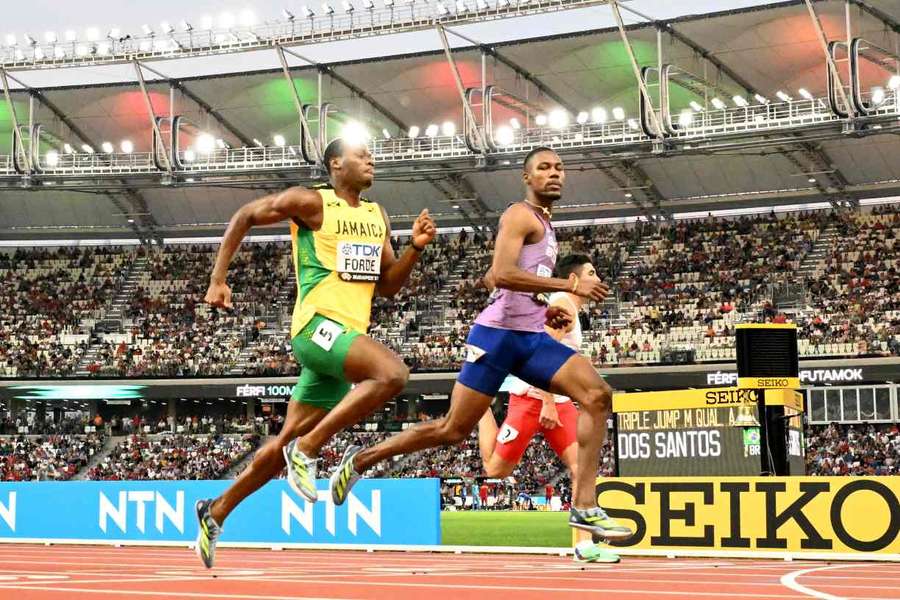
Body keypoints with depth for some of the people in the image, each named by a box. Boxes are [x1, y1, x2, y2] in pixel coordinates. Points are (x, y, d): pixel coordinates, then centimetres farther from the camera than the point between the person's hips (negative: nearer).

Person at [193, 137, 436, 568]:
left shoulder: (378, 217, 18)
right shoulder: (311, 203, -2)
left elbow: (388, 286, 20)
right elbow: (244, 217, 6)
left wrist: (415, 247, 3)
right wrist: (218, 280, 2)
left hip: (346, 337, 8)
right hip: (318, 325, -8)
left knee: (287, 444, 12)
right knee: (392, 372, -32)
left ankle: (216, 511, 25)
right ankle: (307, 450, -22)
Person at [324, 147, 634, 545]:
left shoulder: (545, 225, 22)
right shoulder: (520, 215, -7)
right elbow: (500, 275, -23)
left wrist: (546, 312, 16)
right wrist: (569, 285, -22)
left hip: (531, 336, 8)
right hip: (498, 334, -8)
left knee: (598, 395, -10)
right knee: (453, 430, -4)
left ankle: (584, 506, -14)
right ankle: (361, 459, 15)